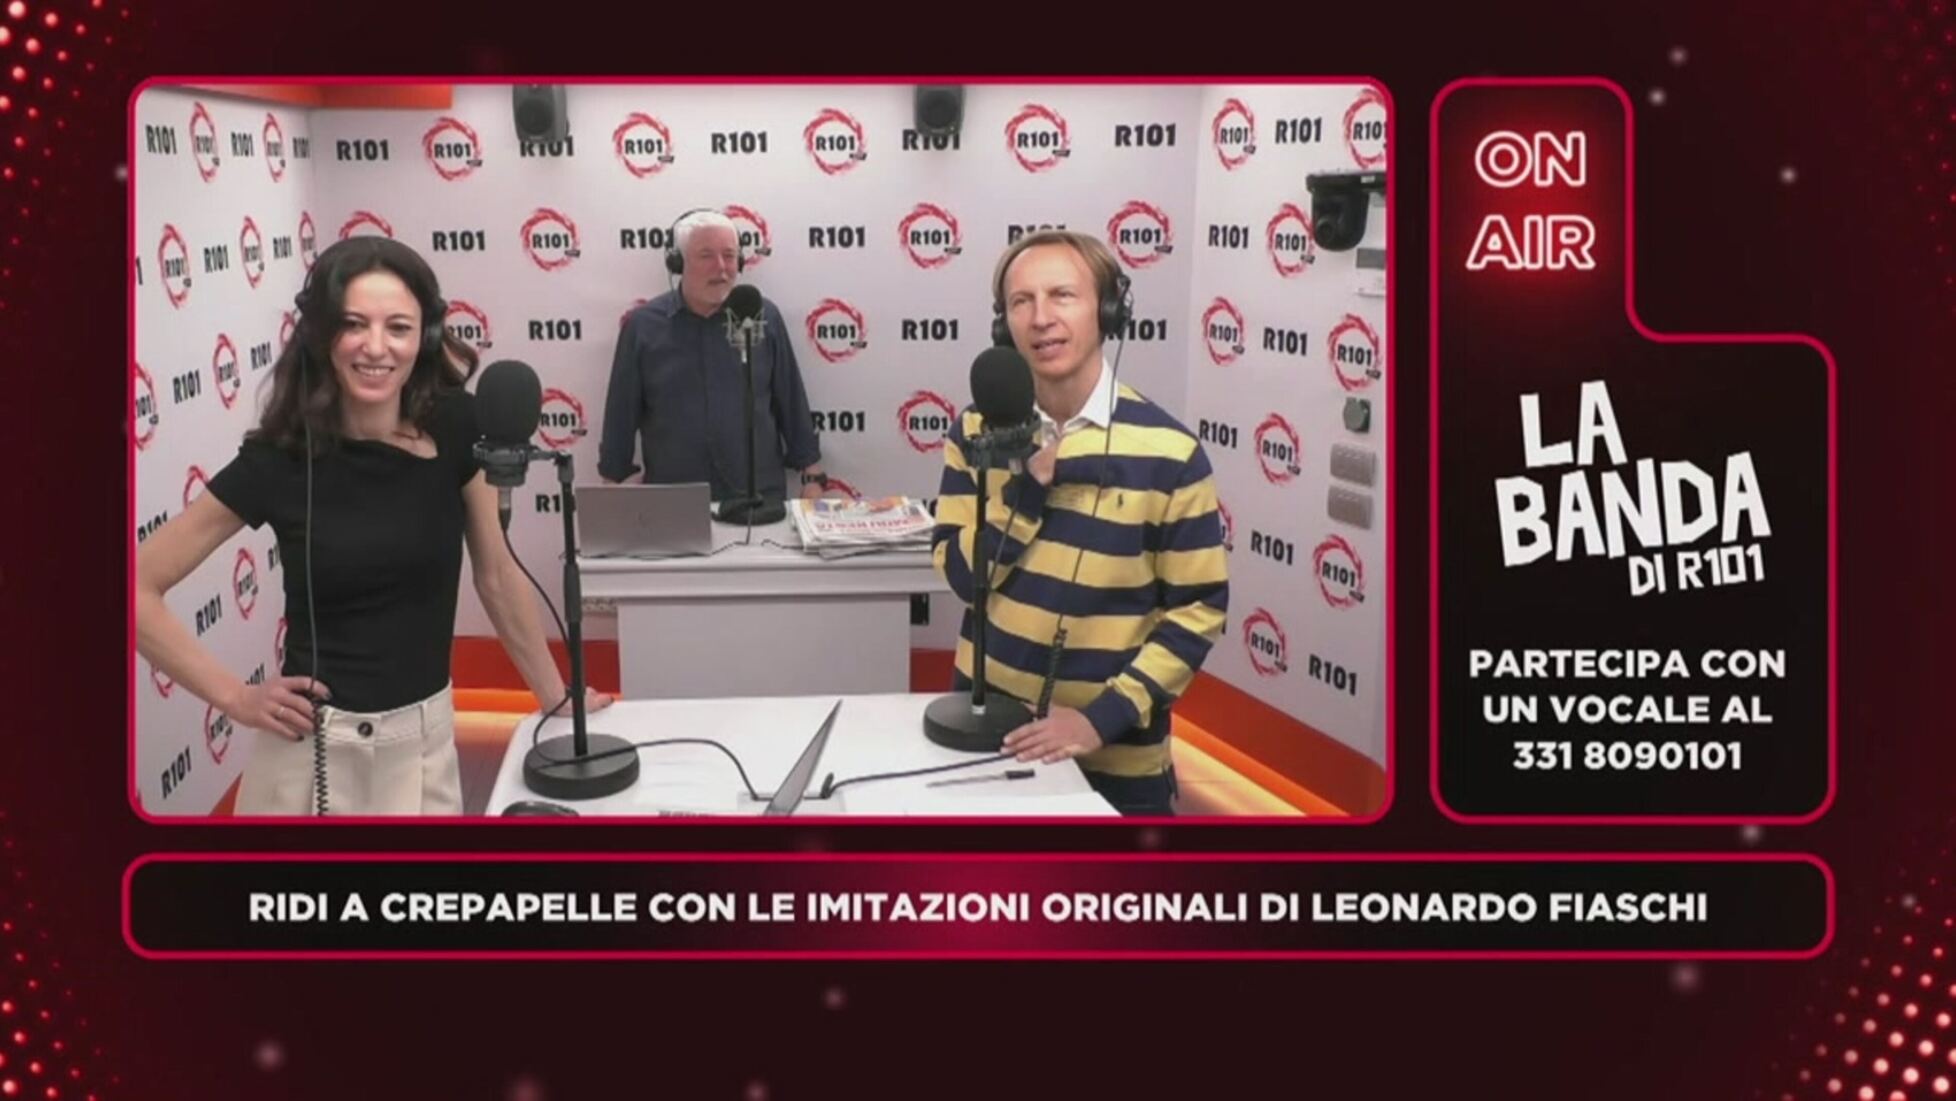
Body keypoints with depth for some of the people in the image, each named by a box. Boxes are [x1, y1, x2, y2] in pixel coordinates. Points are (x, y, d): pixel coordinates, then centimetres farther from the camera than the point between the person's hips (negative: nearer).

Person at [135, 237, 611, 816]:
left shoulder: (455, 428, -7)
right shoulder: (278, 459, -13)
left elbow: (497, 574, 5)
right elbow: (139, 588, -7)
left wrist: (557, 697, 11)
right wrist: (235, 697, -9)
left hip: (424, 743, 2)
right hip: (312, 748, -2)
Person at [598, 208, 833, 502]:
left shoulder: (763, 317, 2)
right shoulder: (643, 325, 1)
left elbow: (791, 402, 7)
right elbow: (621, 415, 5)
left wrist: (813, 477, 5)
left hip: (760, 499, 1)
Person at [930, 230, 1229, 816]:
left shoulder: (1168, 451, -11)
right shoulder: (978, 430, -1)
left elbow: (1198, 608, -9)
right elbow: (962, 576, -5)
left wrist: (1106, 716, -17)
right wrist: (1027, 483, -18)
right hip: (989, 729, 3)